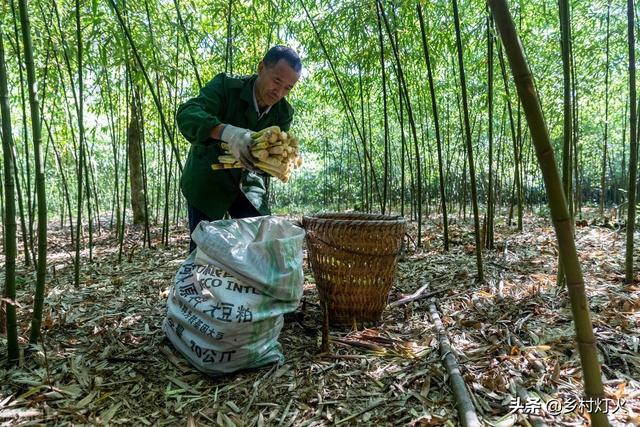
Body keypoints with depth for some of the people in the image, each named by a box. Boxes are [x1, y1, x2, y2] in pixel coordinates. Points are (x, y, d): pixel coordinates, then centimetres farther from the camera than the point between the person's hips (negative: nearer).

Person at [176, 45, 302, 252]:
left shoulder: (284, 113, -7)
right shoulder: (226, 86, -18)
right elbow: (186, 114, -33)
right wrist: (228, 132, -52)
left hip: (248, 186, 3)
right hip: (207, 181, -3)